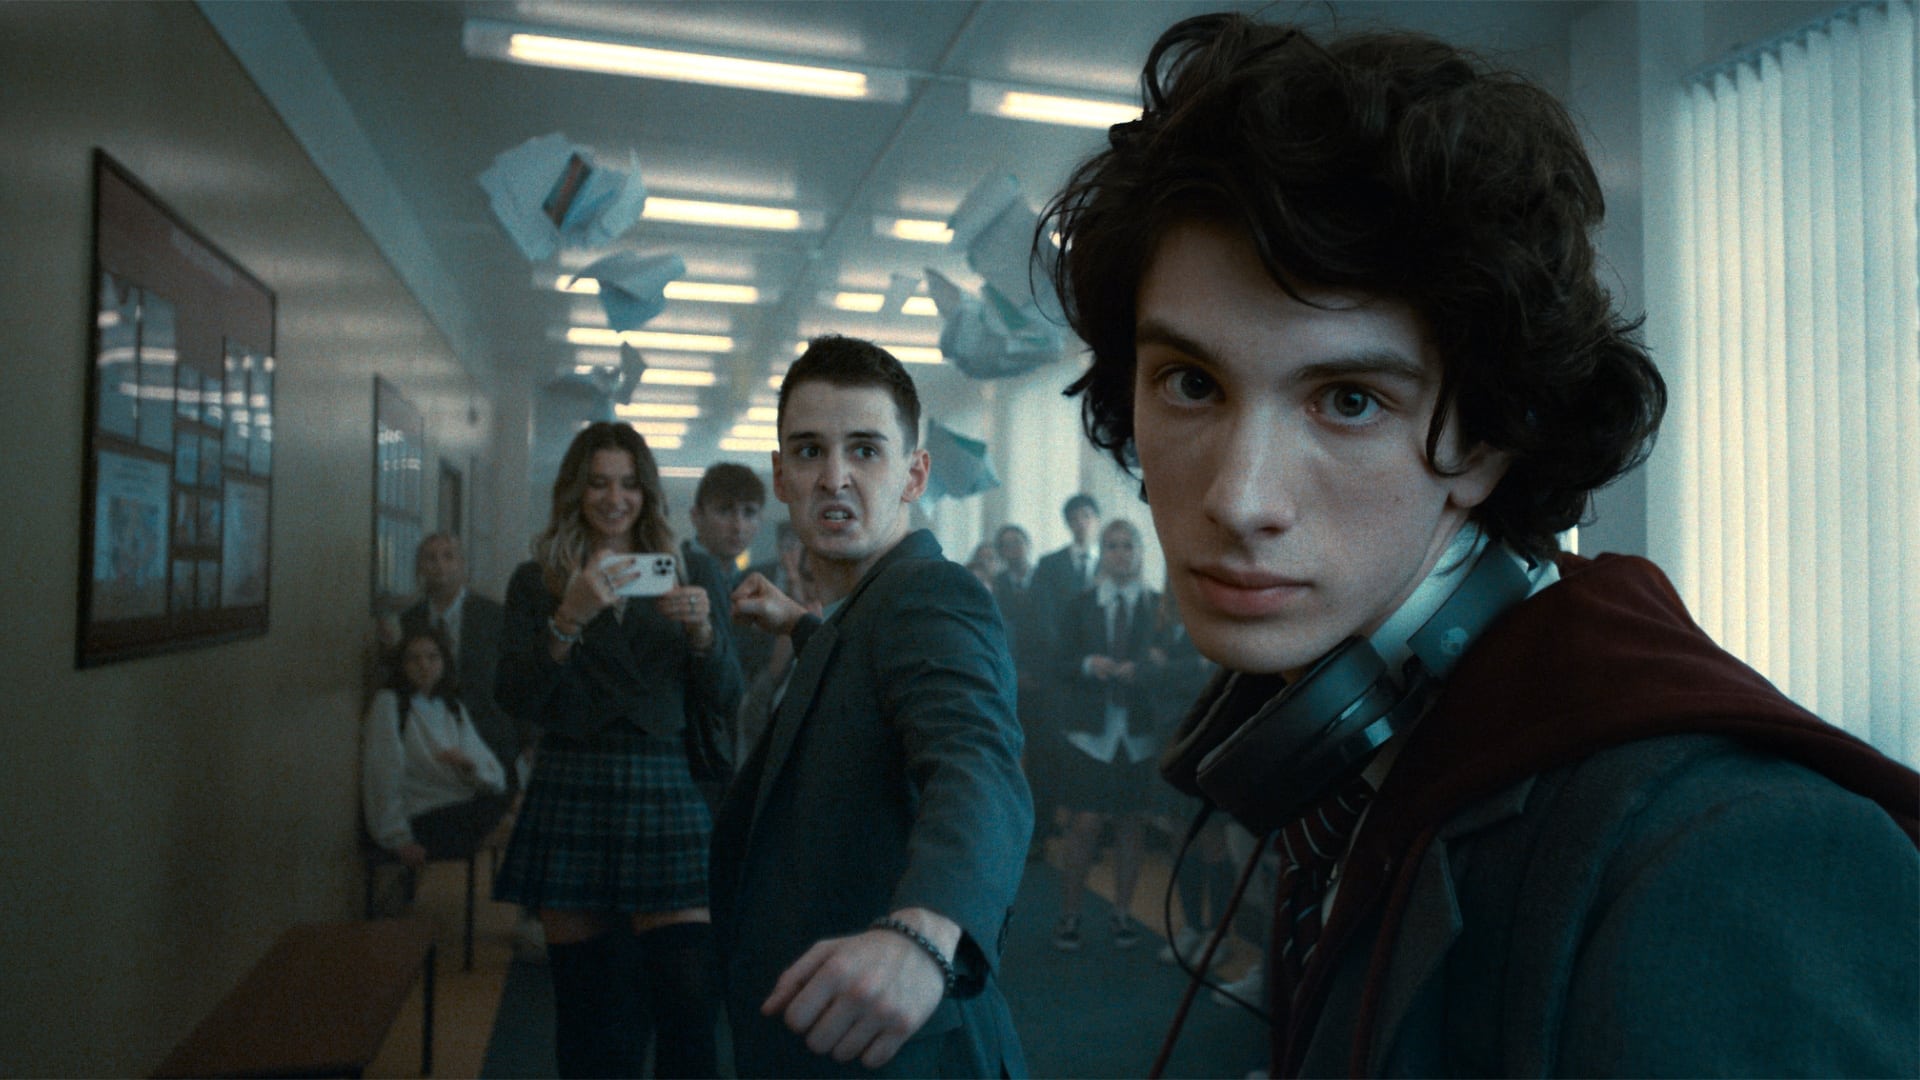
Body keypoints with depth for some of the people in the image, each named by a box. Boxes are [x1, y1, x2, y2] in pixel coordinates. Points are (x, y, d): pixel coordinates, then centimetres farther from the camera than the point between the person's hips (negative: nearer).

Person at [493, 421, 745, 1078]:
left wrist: (704, 630, -14)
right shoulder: (536, 582, 9)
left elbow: (726, 702, 4)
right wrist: (568, 620, -18)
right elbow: (516, 700, -3)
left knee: (689, 1002, -7)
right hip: (572, 799, 0)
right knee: (586, 1017, 5)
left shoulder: (689, 577, 11)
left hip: (669, 797, 0)